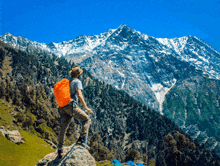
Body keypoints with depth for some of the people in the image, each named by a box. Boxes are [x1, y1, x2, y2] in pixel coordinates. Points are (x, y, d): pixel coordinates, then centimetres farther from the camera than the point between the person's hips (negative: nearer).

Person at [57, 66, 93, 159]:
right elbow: (79, 95, -14)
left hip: (62, 107, 7)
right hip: (71, 106, -7)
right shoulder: (77, 82, -2)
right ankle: (81, 139, -6)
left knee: (63, 128, 10)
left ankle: (60, 150, 11)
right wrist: (86, 108, -11)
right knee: (87, 120, 7)